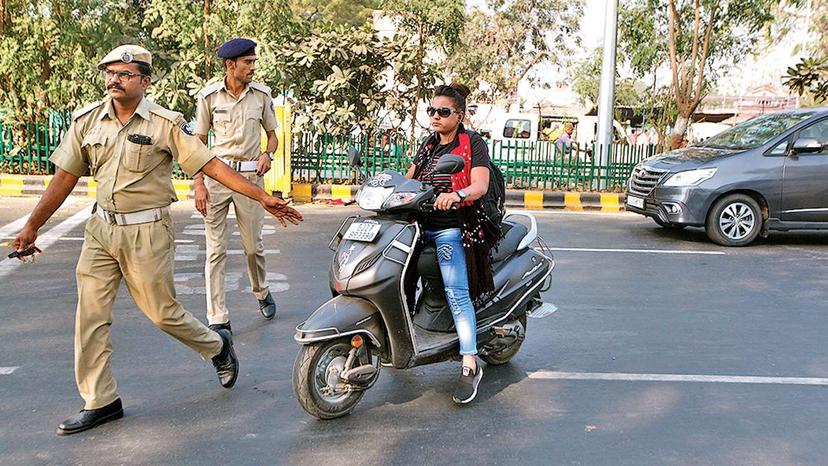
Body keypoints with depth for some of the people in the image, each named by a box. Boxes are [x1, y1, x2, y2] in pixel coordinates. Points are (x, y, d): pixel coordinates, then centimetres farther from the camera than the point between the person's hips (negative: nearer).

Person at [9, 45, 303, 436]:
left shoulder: (166, 124, -9)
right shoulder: (86, 120, 3)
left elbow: (212, 165, -10)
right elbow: (66, 177, 9)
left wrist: (264, 198, -14)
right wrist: (32, 226, 11)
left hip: (147, 232, -4)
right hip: (101, 229, 5)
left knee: (162, 312, 4)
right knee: (90, 316, 3)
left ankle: (217, 346, 33)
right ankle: (99, 401, 17)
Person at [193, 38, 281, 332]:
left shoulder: (262, 94, 5)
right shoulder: (209, 96, -1)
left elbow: (272, 134, 15)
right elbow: (199, 142, 3)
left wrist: (267, 154, -8)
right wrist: (198, 184, -5)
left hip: (250, 175, 1)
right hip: (217, 175, -1)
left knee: (253, 246, 10)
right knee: (216, 250, -2)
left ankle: (262, 294, 39)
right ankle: (218, 319, 4)